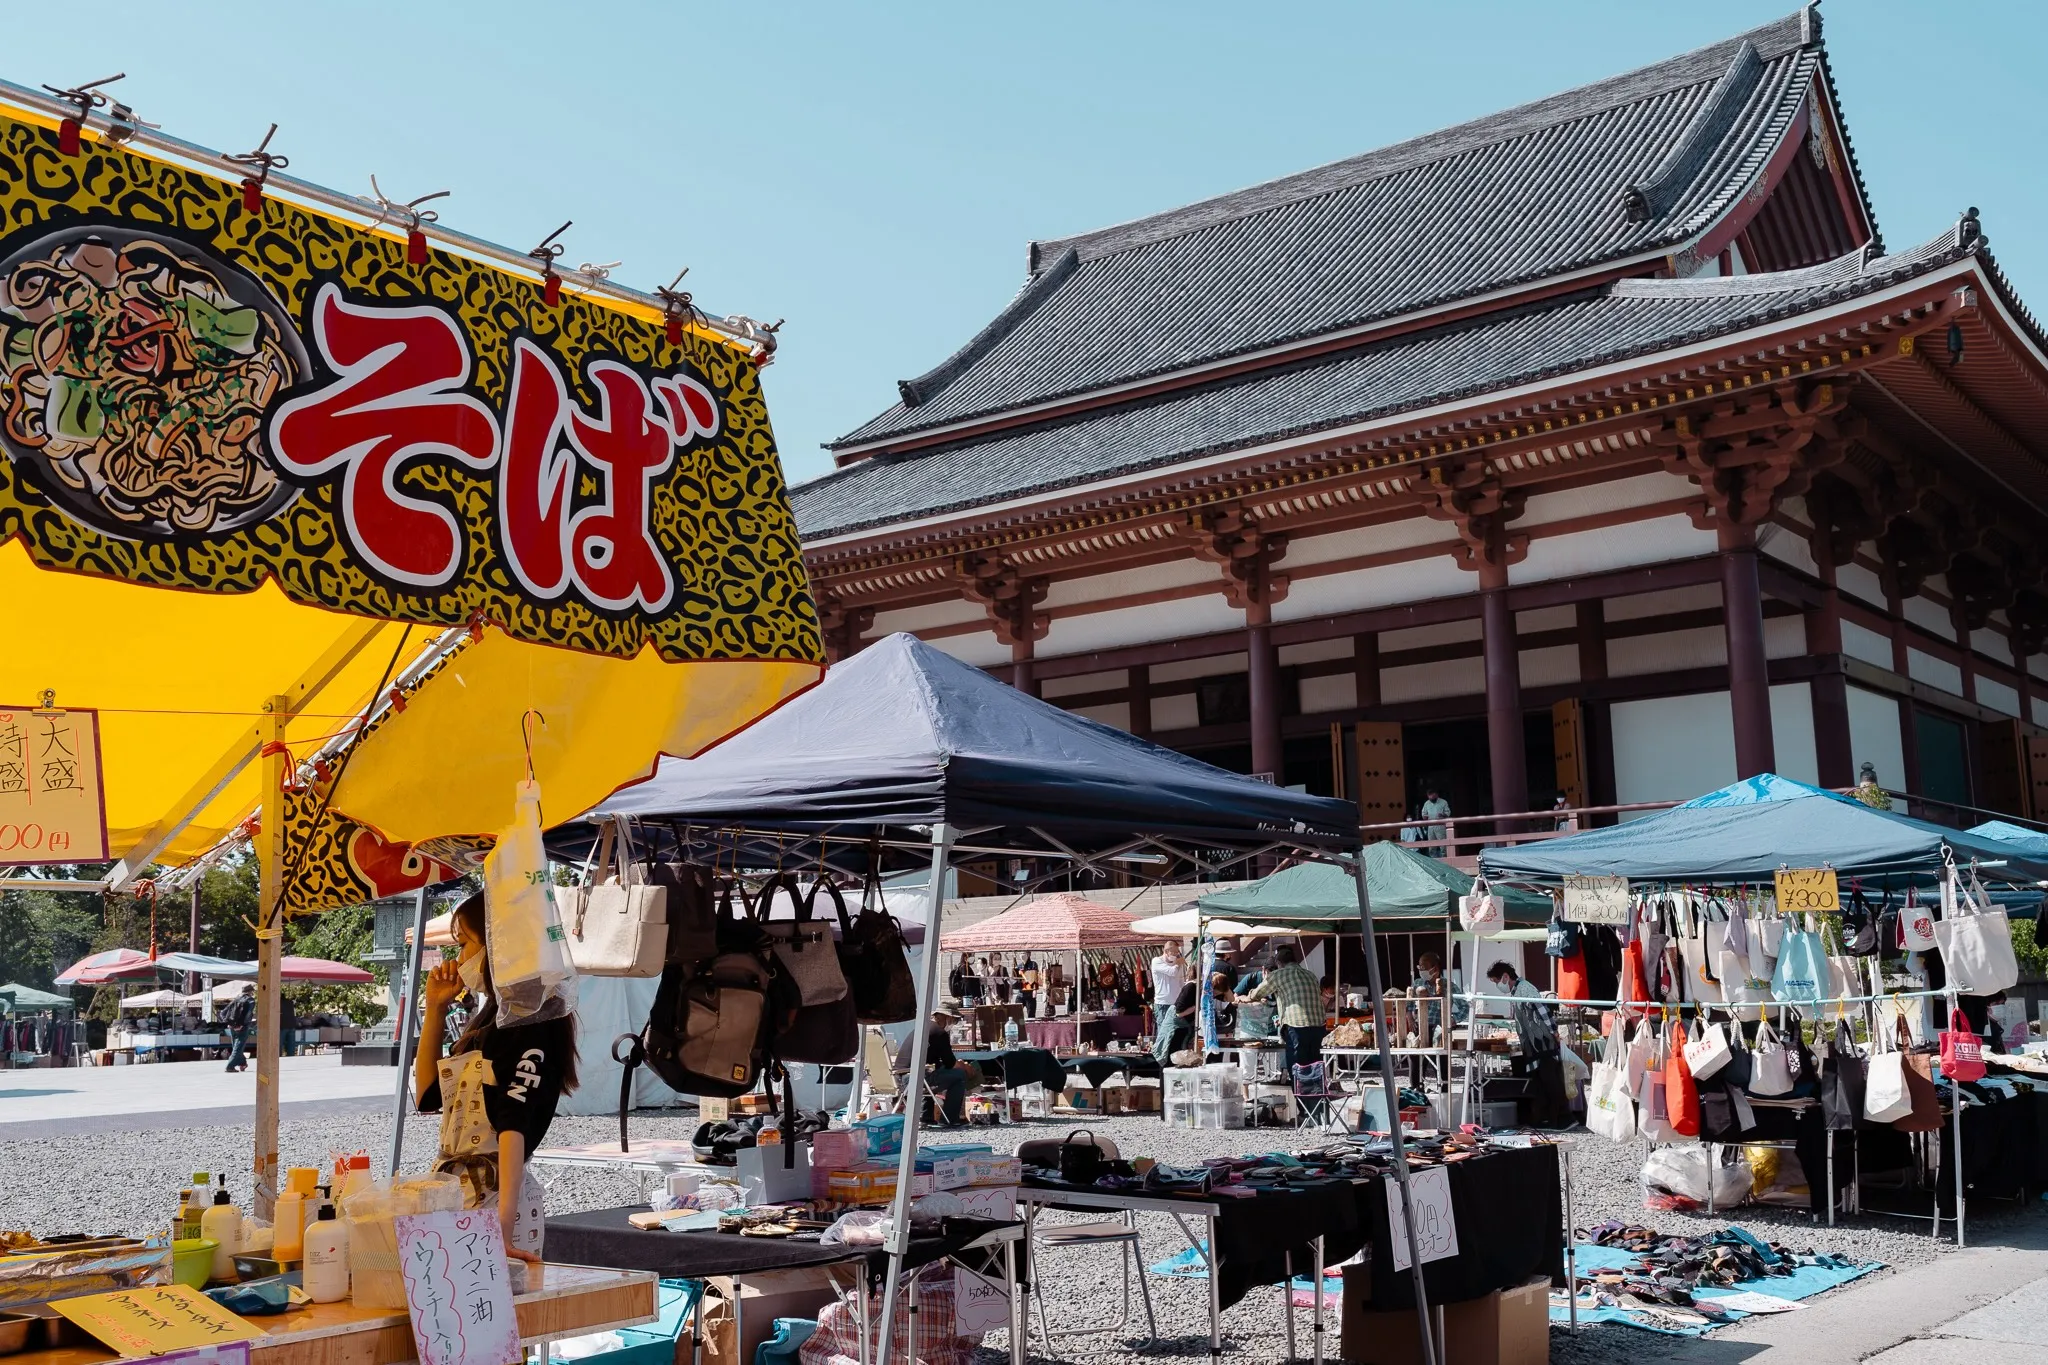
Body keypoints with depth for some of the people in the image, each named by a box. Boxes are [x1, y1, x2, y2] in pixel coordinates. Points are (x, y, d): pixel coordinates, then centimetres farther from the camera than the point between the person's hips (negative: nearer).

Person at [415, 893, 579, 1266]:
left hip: (496, 1195, -8)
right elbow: (427, 1096, 25)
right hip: (453, 1192, 8)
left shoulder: (530, 1022, -11)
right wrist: (435, 1010, 16)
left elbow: (515, 1123, -22)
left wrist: (502, 1225, -30)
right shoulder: (488, 1021, 16)